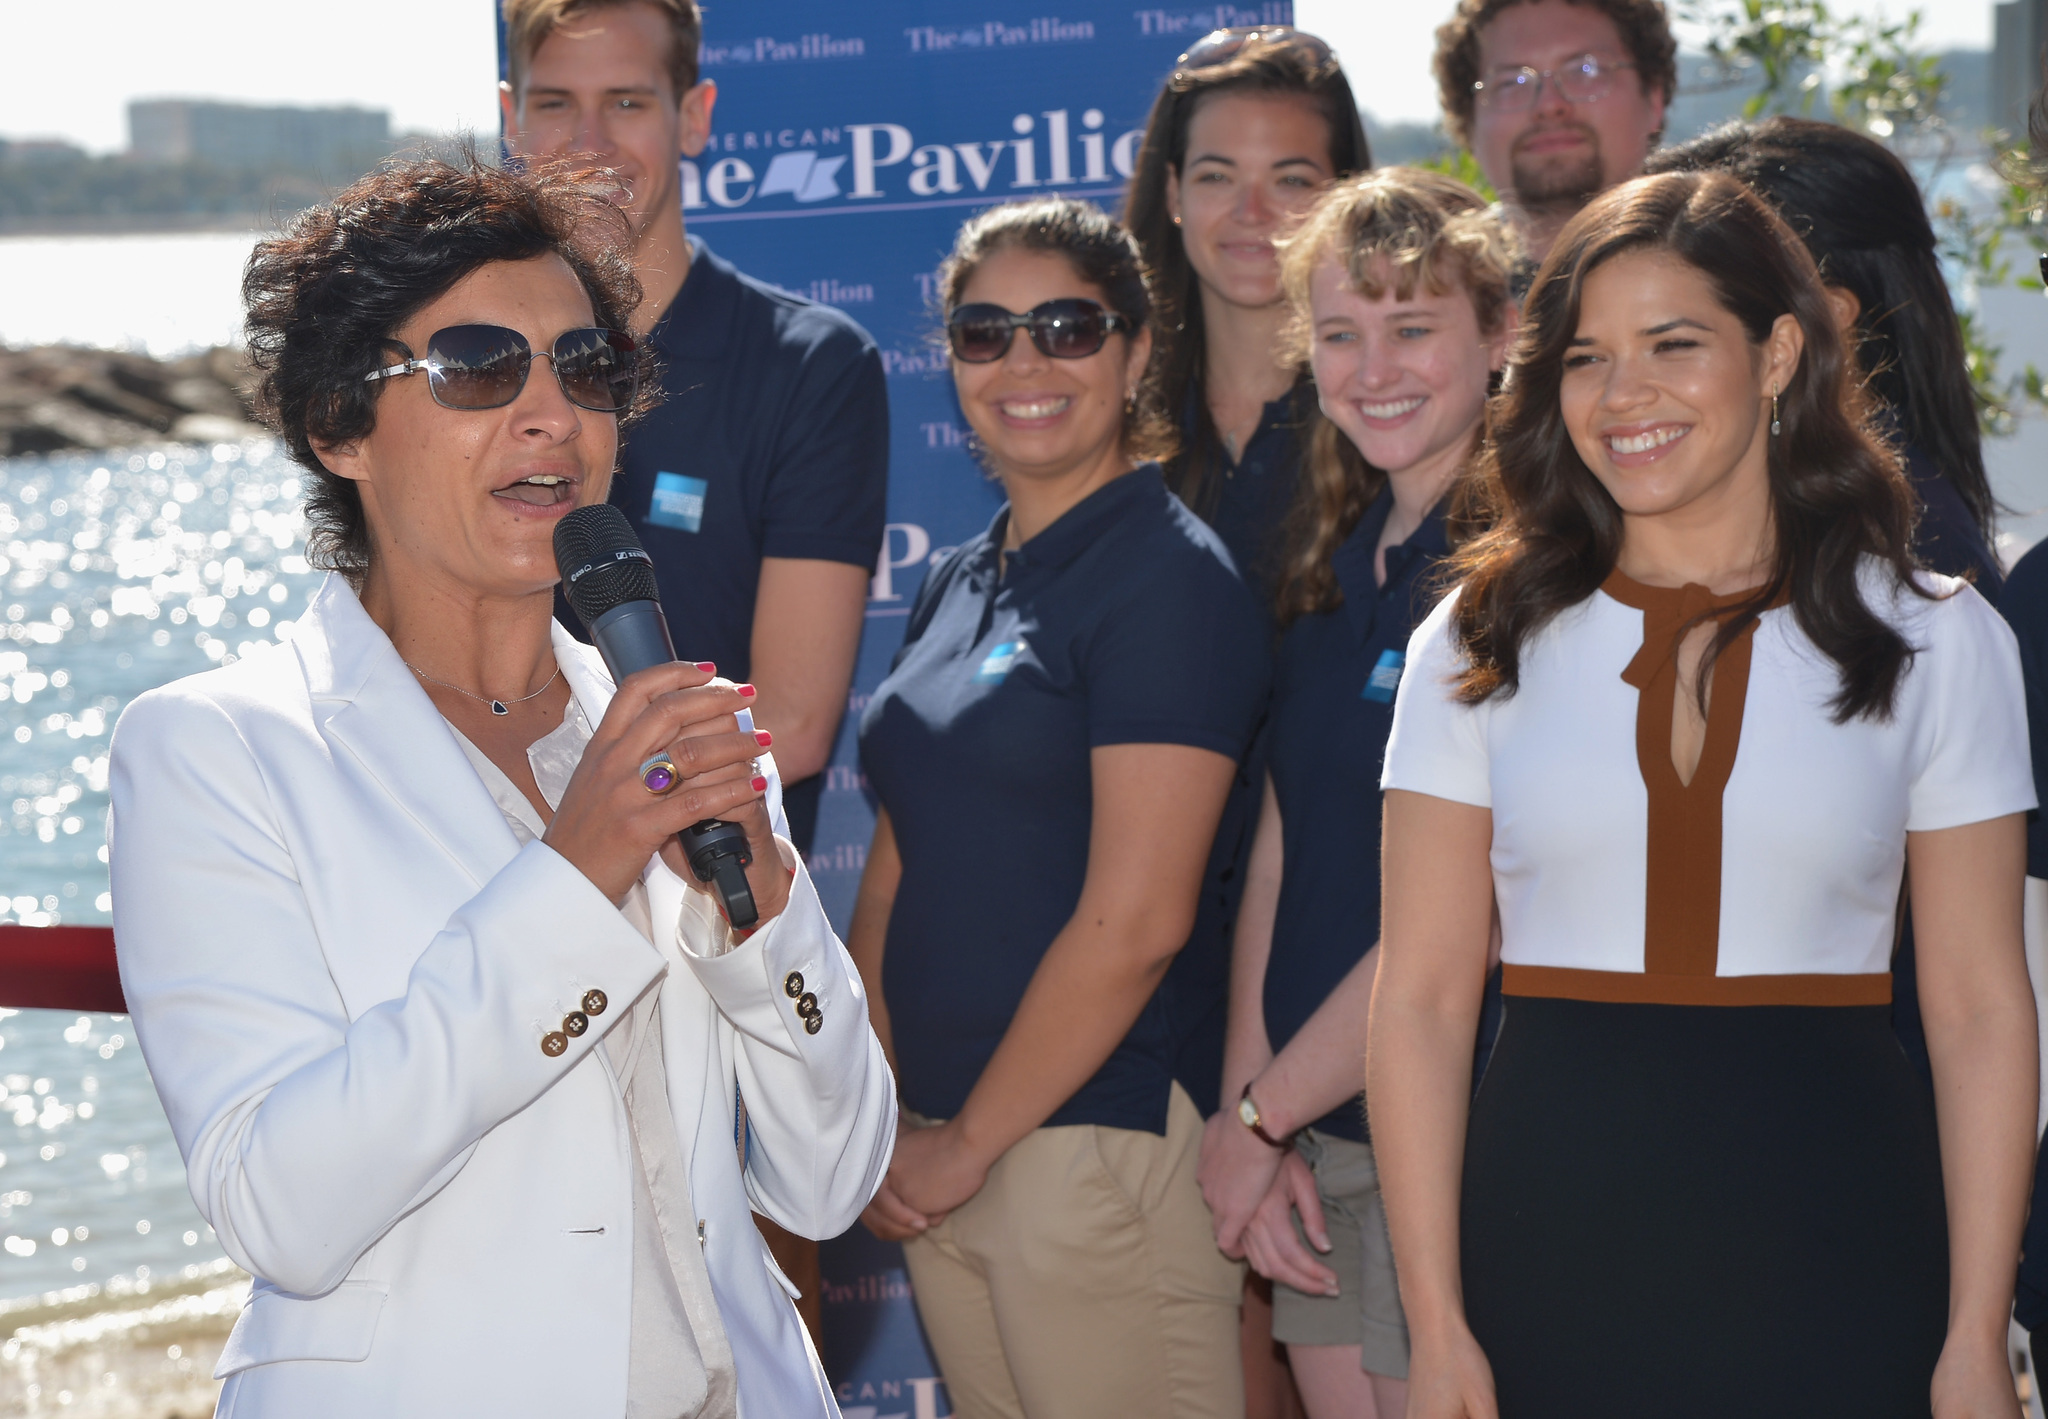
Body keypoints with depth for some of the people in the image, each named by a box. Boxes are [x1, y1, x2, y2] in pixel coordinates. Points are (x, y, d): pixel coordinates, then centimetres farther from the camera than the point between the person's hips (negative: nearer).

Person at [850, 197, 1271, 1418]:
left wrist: (970, 1142, -11)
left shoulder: (1169, 577, -10)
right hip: (941, 1154, 7)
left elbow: (1135, 922, -17)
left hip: (1099, 1140, -7)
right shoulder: (962, 584, 13)